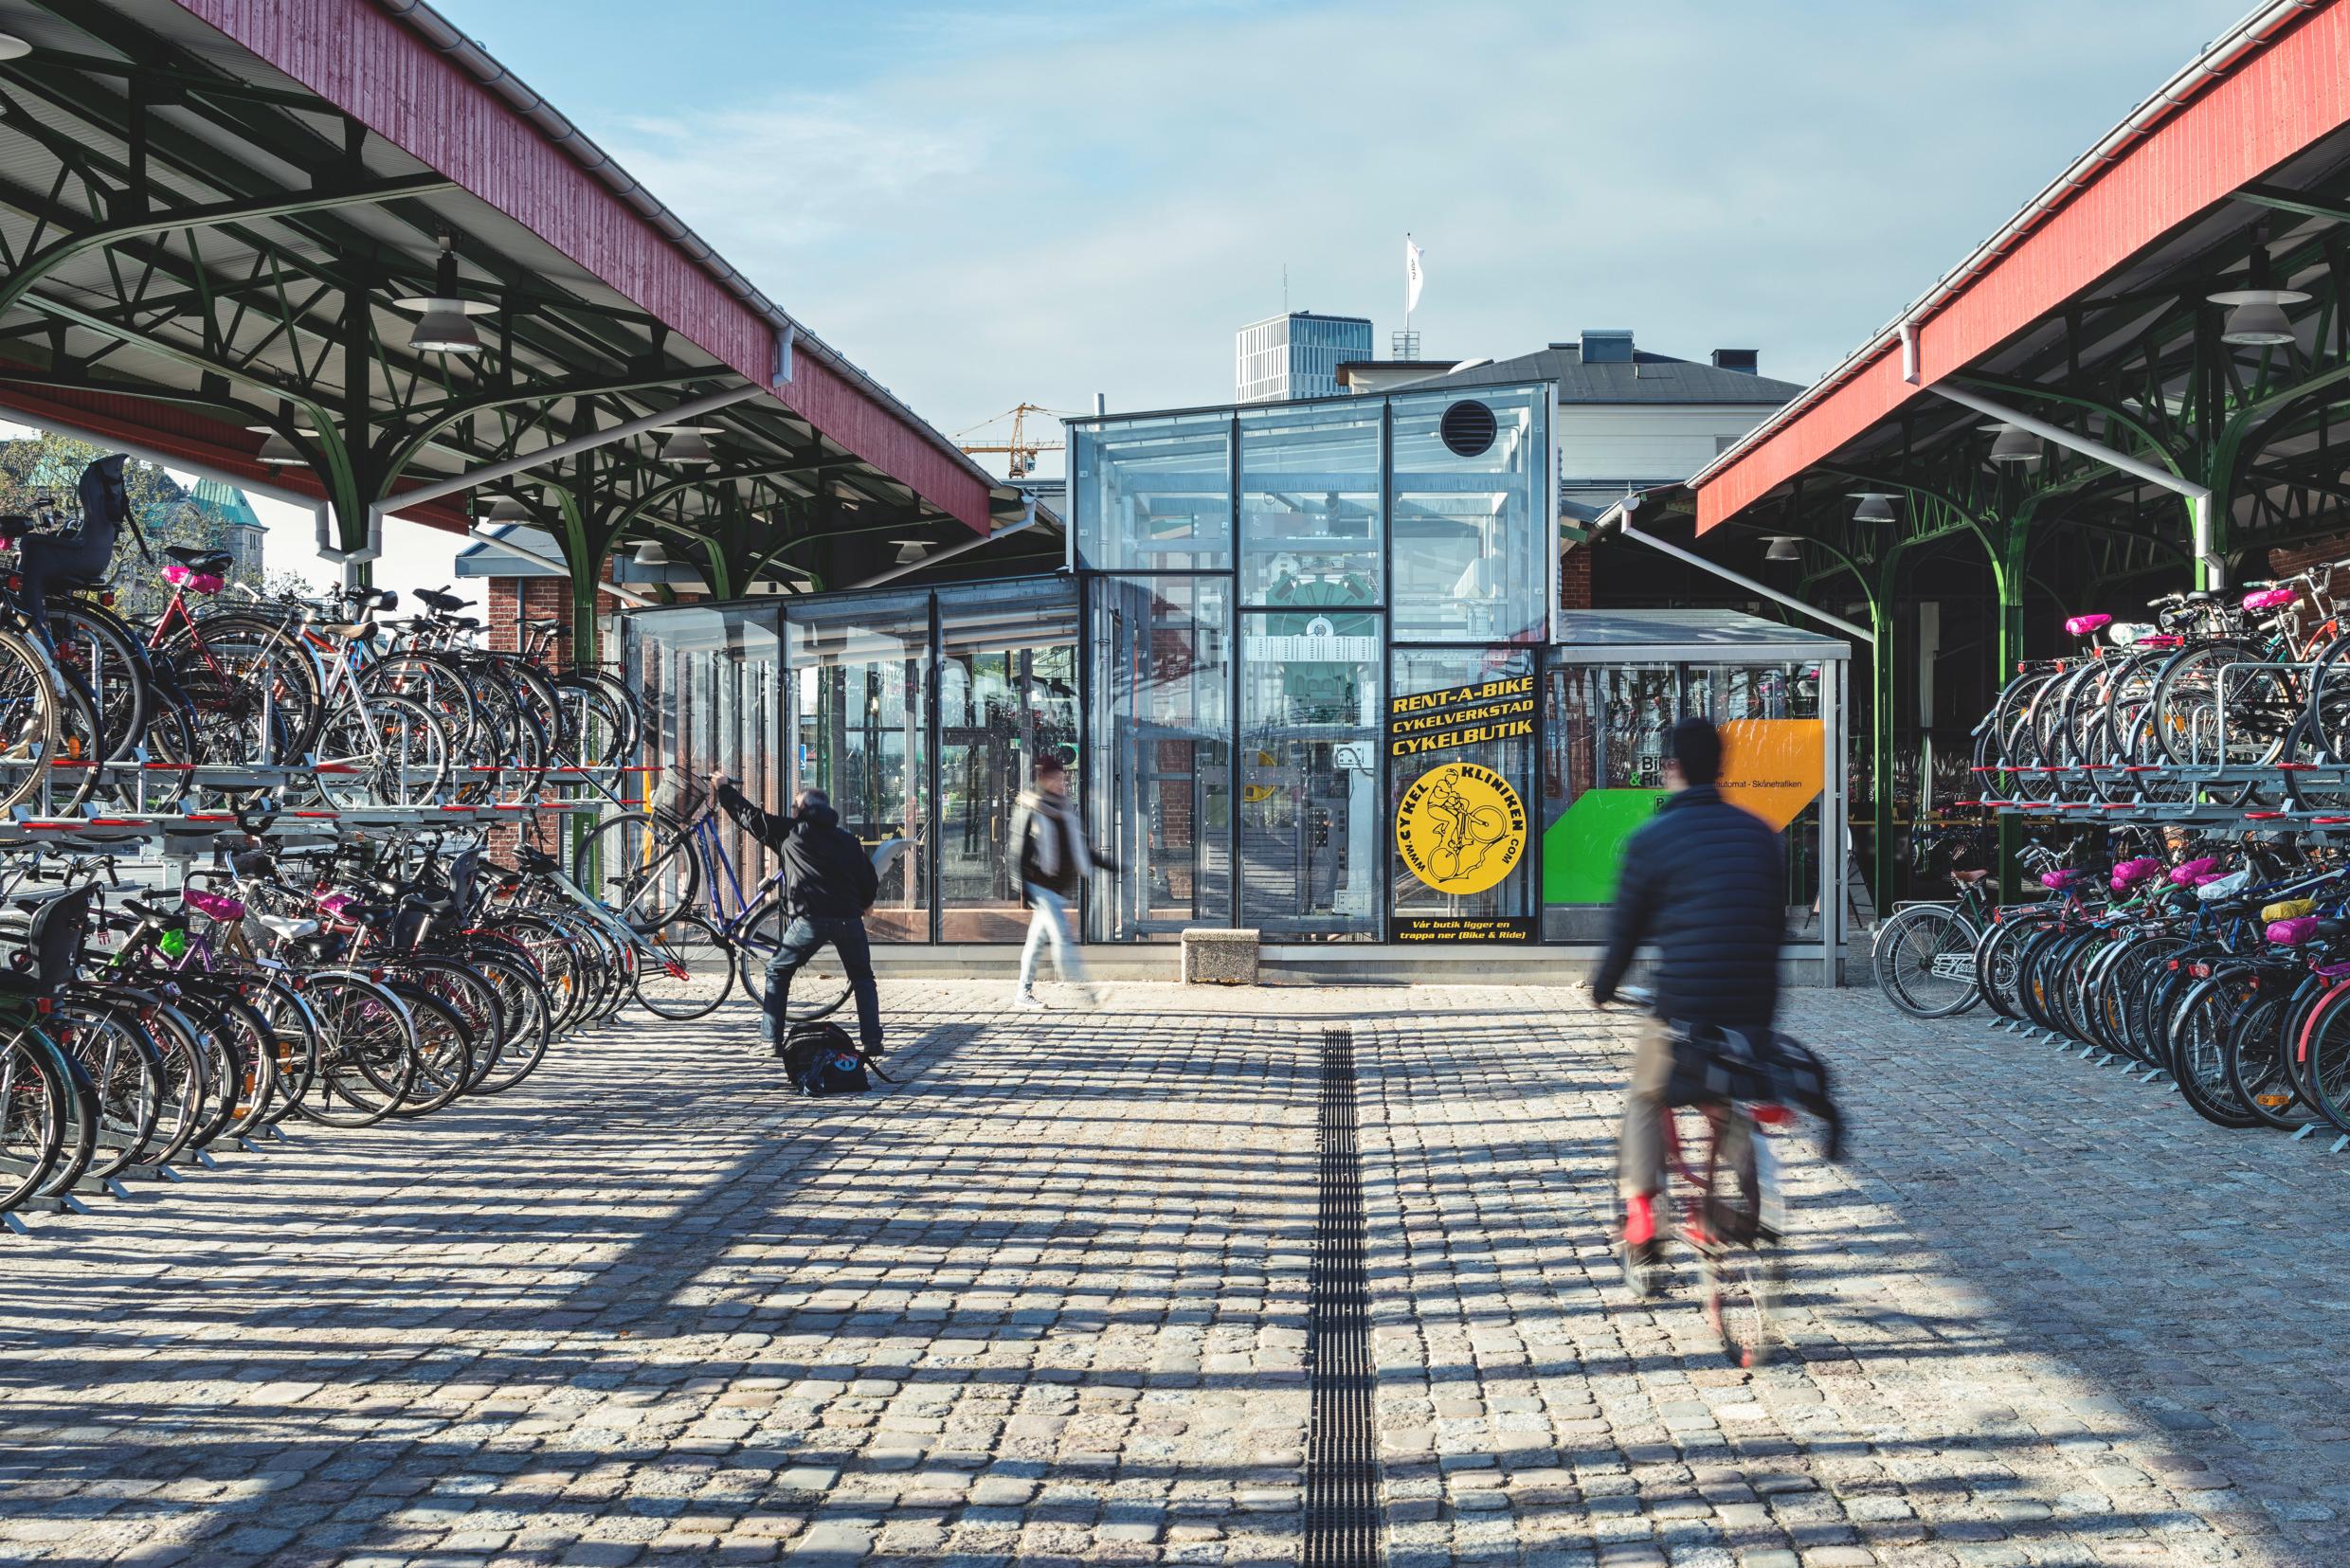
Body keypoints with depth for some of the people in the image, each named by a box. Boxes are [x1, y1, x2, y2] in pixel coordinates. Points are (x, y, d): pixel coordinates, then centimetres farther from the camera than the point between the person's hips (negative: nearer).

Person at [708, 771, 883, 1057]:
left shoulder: (791, 832, 10)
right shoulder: (849, 840, 18)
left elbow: (749, 815, 18)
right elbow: (870, 881, 15)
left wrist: (724, 789, 33)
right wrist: (862, 904, 36)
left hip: (810, 919, -2)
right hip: (849, 920, 2)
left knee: (777, 973, 16)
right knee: (862, 978, 19)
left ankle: (773, 1040, 10)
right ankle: (872, 1041, 6)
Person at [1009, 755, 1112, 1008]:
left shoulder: (1067, 809, 14)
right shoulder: (1030, 811, -6)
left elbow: (1080, 848, 22)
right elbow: (1021, 852, -8)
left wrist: (1108, 866, 19)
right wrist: (1024, 890, -14)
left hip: (1061, 887, 6)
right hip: (1041, 886, -6)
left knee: (1038, 938, 10)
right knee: (1062, 936, -14)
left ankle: (1023, 992, 15)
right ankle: (1078, 985, -19)